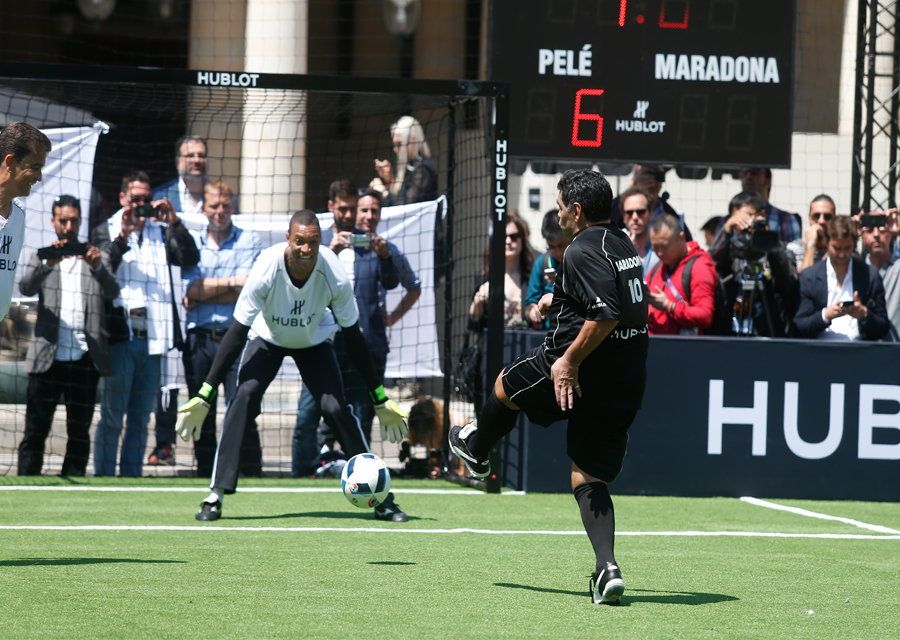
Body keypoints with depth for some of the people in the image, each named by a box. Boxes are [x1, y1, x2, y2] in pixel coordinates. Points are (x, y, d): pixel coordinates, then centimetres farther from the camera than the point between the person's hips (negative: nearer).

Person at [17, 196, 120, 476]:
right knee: (35, 429, -2)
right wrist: (48, 264, -25)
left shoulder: (98, 258, 15)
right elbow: (26, 287, -5)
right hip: (48, 357, -1)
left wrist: (97, 266, -24)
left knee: (80, 432, 3)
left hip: (84, 358, 1)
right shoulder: (41, 257, 14)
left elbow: (112, 291, -3)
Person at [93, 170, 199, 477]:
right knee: (112, 417, -5)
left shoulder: (160, 232, 14)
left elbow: (190, 258, 2)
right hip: (120, 334, -4)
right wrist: (122, 238, -16)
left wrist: (174, 224, -9)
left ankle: (132, 479, 13)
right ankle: (103, 479, -2)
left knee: (141, 418, 8)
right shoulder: (108, 230, 6)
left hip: (151, 337, 4)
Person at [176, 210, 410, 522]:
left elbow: (353, 338, -17)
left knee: (336, 408, -16)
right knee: (244, 397, -24)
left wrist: (380, 400, -13)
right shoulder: (267, 268, -34)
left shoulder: (335, 276, -31)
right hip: (267, 339, 0)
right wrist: (204, 396, -31)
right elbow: (237, 333, -29)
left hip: (315, 342, 0)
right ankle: (216, 495, -20)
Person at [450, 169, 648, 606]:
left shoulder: (583, 251, -16)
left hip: (580, 372, -8)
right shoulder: (624, 246, 12)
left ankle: (476, 451, 50)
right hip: (627, 381, 8)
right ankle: (607, 568, -10)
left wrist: (570, 361, -22)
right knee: (589, 479, 8)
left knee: (506, 386, 24)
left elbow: (606, 317, -28)